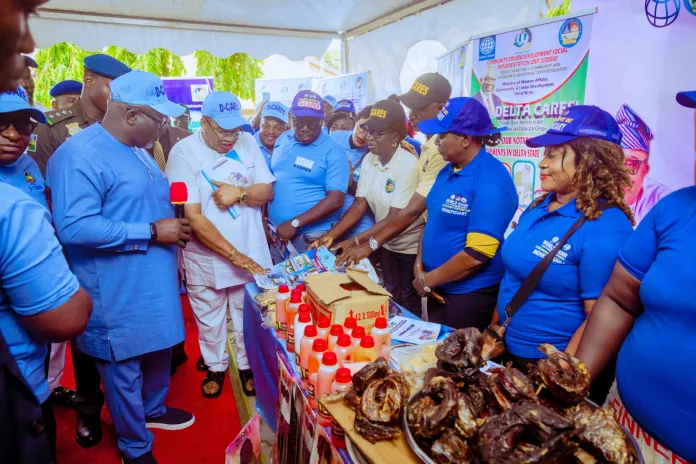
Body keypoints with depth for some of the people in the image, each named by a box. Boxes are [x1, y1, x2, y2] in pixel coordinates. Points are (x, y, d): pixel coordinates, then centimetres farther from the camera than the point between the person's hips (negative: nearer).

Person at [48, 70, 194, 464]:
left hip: (154, 281, 9)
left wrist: (173, 229, 7)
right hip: (118, 292, -9)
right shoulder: (79, 154, -20)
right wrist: (151, 232, -25)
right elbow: (74, 226, -29)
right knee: (125, 369, 10)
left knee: (159, 350, 23)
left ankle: (152, 410, 49)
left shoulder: (136, 149, 11)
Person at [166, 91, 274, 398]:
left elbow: (267, 192, 0)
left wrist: (239, 192, -22)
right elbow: (192, 216, -20)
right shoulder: (183, 153, -15)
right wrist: (233, 255, -24)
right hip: (205, 257, -2)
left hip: (251, 252, 3)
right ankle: (215, 366, 41)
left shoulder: (248, 143, -3)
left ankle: (248, 365, 39)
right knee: (209, 318, 17)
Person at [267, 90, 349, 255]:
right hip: (275, 232, 5)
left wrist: (294, 224, -19)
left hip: (312, 238, -5)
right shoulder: (282, 140, 6)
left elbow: (335, 199, -17)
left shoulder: (333, 152, -12)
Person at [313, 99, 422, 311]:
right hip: (386, 242, 6)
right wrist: (331, 235, -16)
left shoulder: (409, 165, -25)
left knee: (408, 301, 10)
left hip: (410, 246, -6)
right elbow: (359, 205, -6)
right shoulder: (368, 160, -4)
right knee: (390, 295, 20)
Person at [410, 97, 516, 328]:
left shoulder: (491, 183, -22)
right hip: (439, 288, 8)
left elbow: (478, 254, -25)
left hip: (471, 295, -8)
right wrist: (419, 266, -3)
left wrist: (427, 280, -15)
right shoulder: (447, 171, 5)